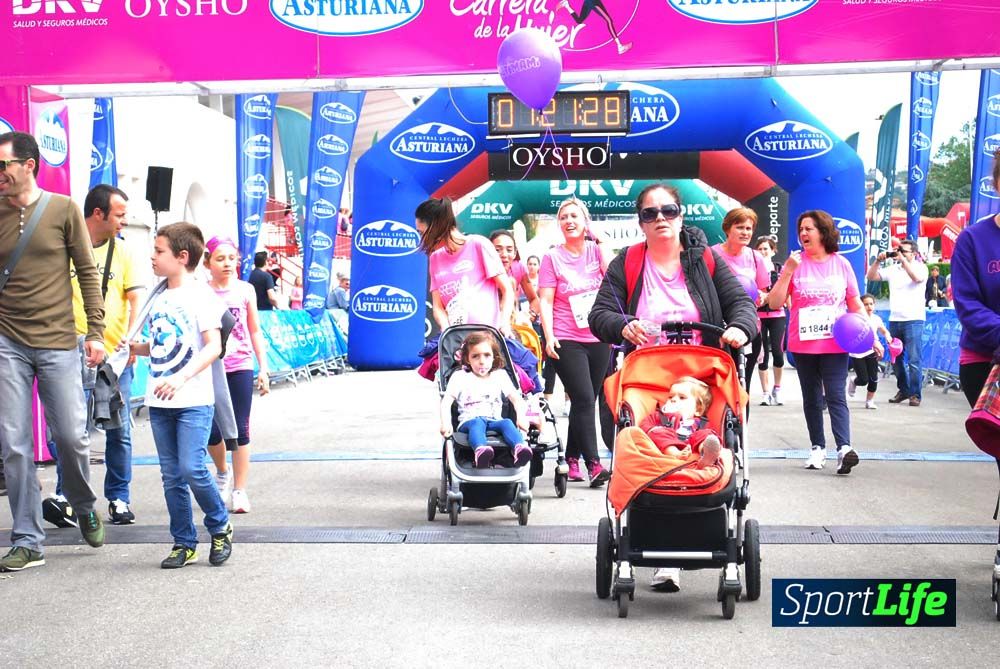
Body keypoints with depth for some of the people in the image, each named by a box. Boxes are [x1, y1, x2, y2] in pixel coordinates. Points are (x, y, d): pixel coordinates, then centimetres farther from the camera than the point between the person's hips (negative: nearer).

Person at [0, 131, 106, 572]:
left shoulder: (63, 209, 0)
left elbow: (87, 272, 2)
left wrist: (95, 331, -4)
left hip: (58, 343, -2)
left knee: (72, 437, 1)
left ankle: (85, 507, 31)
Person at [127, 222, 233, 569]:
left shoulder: (201, 295, -8)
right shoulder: (157, 299, 13)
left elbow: (213, 346, -16)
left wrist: (182, 377, -27)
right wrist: (136, 347, 4)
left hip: (194, 401, -7)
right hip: (159, 402, 7)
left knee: (192, 468, -13)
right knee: (171, 476, 8)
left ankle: (220, 528, 10)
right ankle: (184, 543, 18)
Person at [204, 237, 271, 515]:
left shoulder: (245, 290, 3)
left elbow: (255, 332, 9)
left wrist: (263, 368, 5)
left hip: (240, 367, 0)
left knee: (240, 431, 0)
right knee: (212, 431, 1)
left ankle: (239, 490, 9)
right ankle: (222, 473, 31)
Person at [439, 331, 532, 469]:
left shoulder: (500, 376, 17)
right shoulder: (460, 376, 12)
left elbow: (516, 398, 9)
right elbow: (446, 401, 2)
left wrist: (521, 417, -11)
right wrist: (445, 423, -17)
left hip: (494, 420, 2)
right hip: (469, 421, -2)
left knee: (507, 423, -30)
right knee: (477, 423, -36)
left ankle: (520, 447, -59)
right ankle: (480, 451, -67)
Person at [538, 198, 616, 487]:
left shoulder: (597, 250, 7)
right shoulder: (553, 257, 0)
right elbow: (546, 301, -4)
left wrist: (601, 240, -7)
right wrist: (549, 336, -14)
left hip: (599, 339, 3)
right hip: (567, 341, -3)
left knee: (583, 401, 9)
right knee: (584, 399, -12)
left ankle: (572, 458, 21)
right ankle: (593, 463, -11)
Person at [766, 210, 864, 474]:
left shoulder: (841, 264, 3)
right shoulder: (795, 262, 0)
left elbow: (855, 303, 11)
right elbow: (774, 303, -5)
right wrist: (788, 271, -15)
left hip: (835, 343, -1)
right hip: (803, 344, 1)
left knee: (836, 396, -11)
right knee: (811, 398, 10)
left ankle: (844, 447, -20)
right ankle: (818, 448, 19)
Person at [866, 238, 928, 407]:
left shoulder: (920, 267, 1)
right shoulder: (893, 269, 13)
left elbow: (917, 277, -20)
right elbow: (871, 277, 11)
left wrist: (903, 259, -16)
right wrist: (878, 261, -2)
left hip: (913, 320, -5)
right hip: (894, 319, 5)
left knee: (913, 359, -9)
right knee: (896, 358, 9)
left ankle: (915, 394, -4)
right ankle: (903, 390, 22)